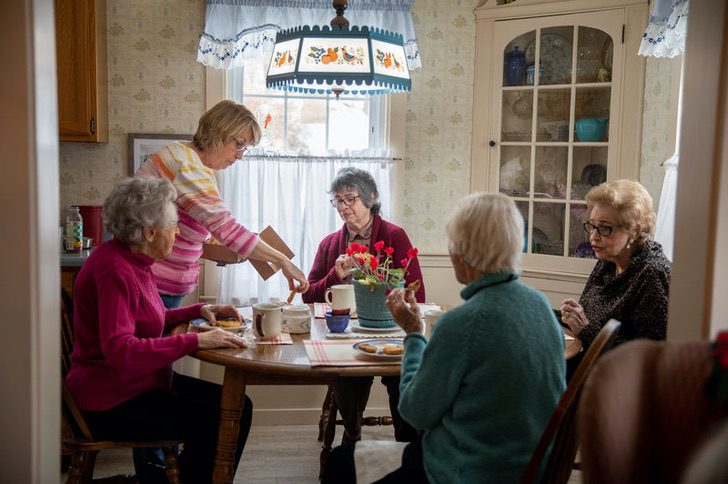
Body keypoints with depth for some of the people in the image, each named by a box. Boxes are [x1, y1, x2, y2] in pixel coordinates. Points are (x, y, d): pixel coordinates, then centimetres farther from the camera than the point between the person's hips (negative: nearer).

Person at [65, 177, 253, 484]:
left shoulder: (133, 261, 8)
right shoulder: (113, 269, -22)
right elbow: (120, 350, -32)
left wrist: (199, 310, 9)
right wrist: (195, 340, -31)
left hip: (143, 382, 10)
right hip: (112, 403, -10)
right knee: (212, 423, -21)